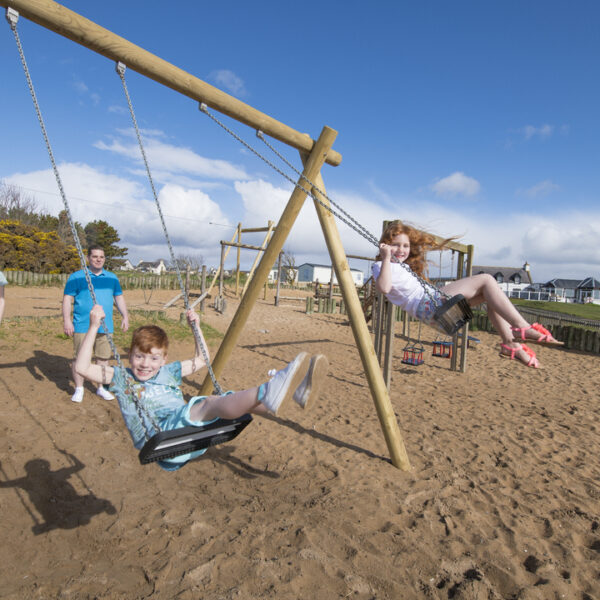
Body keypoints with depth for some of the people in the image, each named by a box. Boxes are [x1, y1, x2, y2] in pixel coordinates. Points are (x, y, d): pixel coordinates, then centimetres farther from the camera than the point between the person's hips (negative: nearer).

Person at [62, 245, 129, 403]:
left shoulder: (112, 278, 13)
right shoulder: (76, 277, 2)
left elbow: (119, 298, 17)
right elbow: (67, 299, -1)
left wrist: (125, 316, 8)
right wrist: (67, 320, -9)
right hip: (82, 326, -3)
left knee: (103, 357, 8)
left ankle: (101, 387, 21)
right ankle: (79, 388, 17)